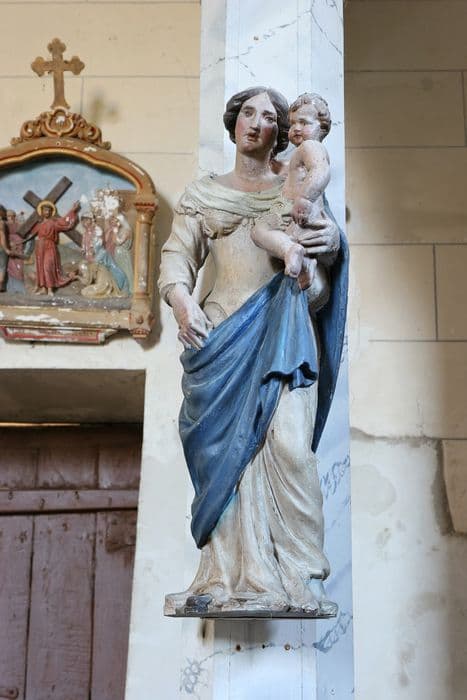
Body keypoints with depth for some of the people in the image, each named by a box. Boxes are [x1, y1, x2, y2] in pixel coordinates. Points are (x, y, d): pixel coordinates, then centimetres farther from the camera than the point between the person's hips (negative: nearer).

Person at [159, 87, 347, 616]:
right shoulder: (203, 193, 21)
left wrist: (333, 242, -10)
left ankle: (301, 578, -11)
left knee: (289, 444, -16)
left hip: (284, 331, -1)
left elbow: (326, 251, 15)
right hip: (224, 334, 1)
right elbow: (178, 254, 12)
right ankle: (236, 578, -4)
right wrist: (180, 299, -9)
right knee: (229, 450, -7)